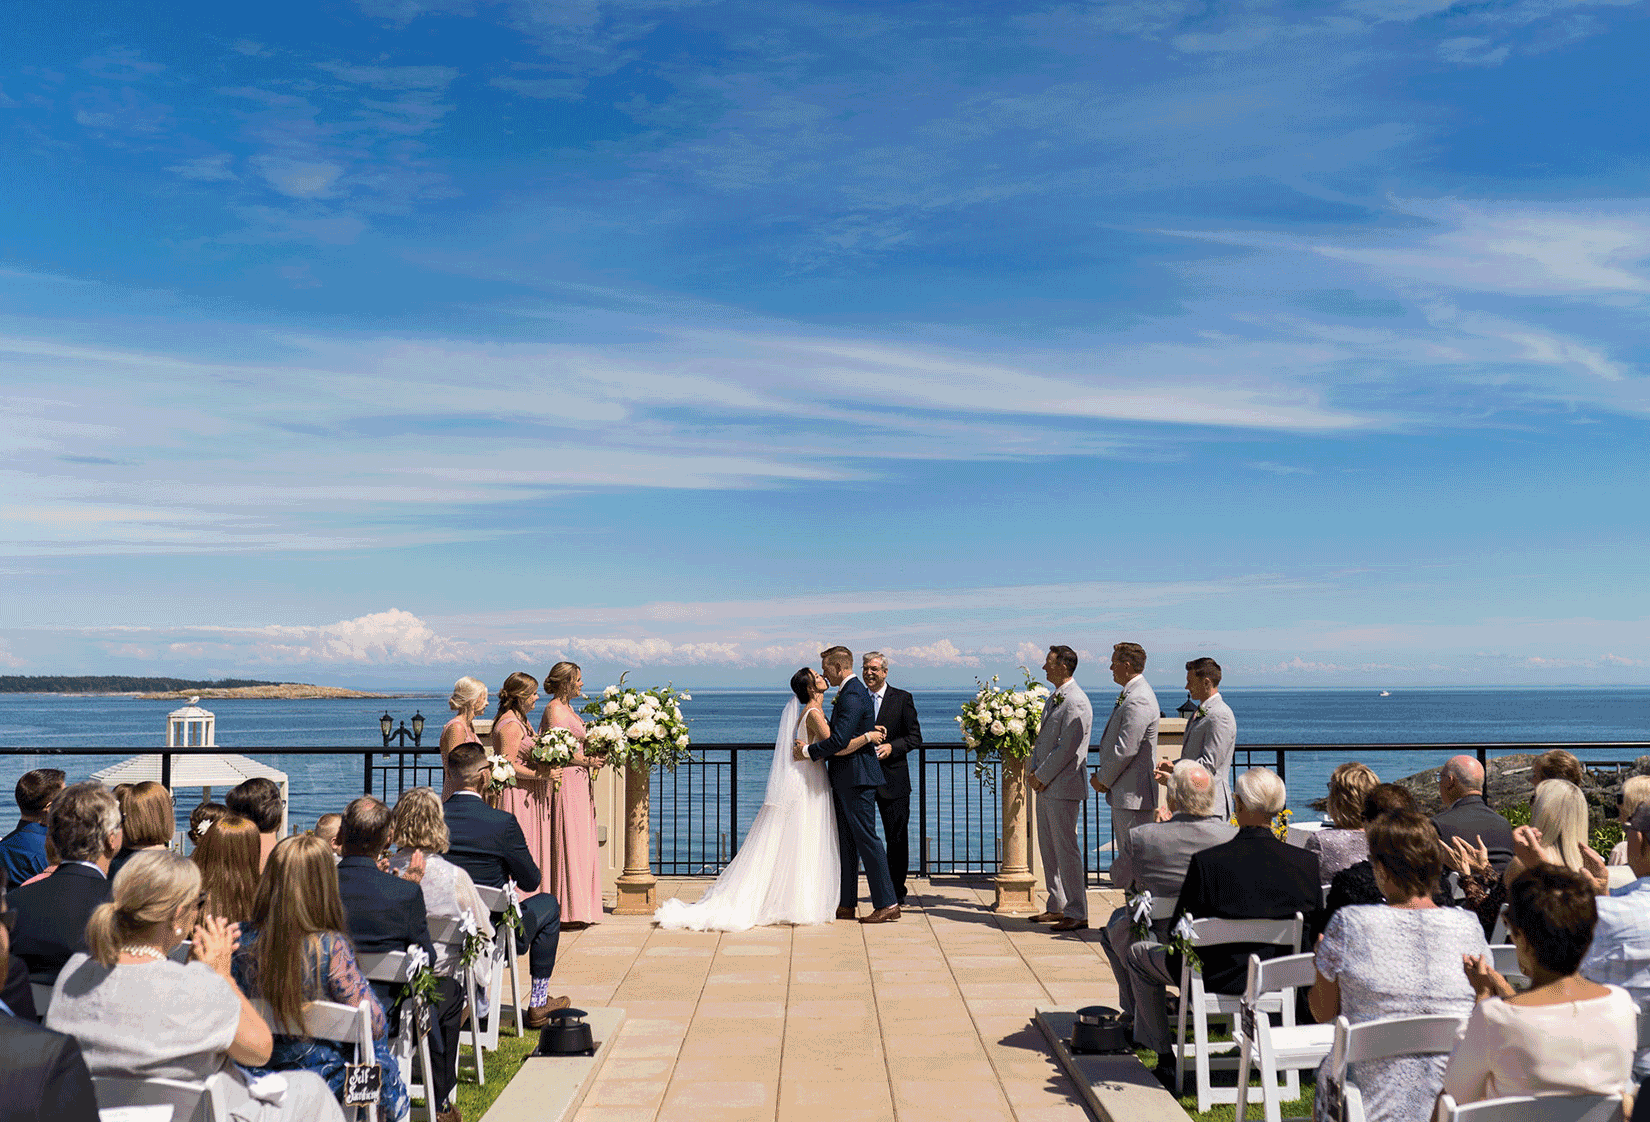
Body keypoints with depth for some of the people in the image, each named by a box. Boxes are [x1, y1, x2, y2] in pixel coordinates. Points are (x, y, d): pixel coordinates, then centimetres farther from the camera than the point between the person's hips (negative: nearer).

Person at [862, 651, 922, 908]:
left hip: (892, 779, -2)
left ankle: (897, 894, 15)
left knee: (897, 839, 4)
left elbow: (915, 737, -1)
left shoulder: (902, 699, 2)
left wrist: (891, 746, -16)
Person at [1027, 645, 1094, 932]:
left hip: (1064, 787, -10)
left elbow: (1067, 748, -20)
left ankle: (1077, 914, 0)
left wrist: (1041, 776, -13)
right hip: (1046, 786, 10)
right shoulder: (1054, 698, 16)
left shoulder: (1076, 702, -16)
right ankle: (1057, 907, 24)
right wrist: (1035, 772, 10)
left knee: (1066, 849, -6)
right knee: (1048, 847, 14)